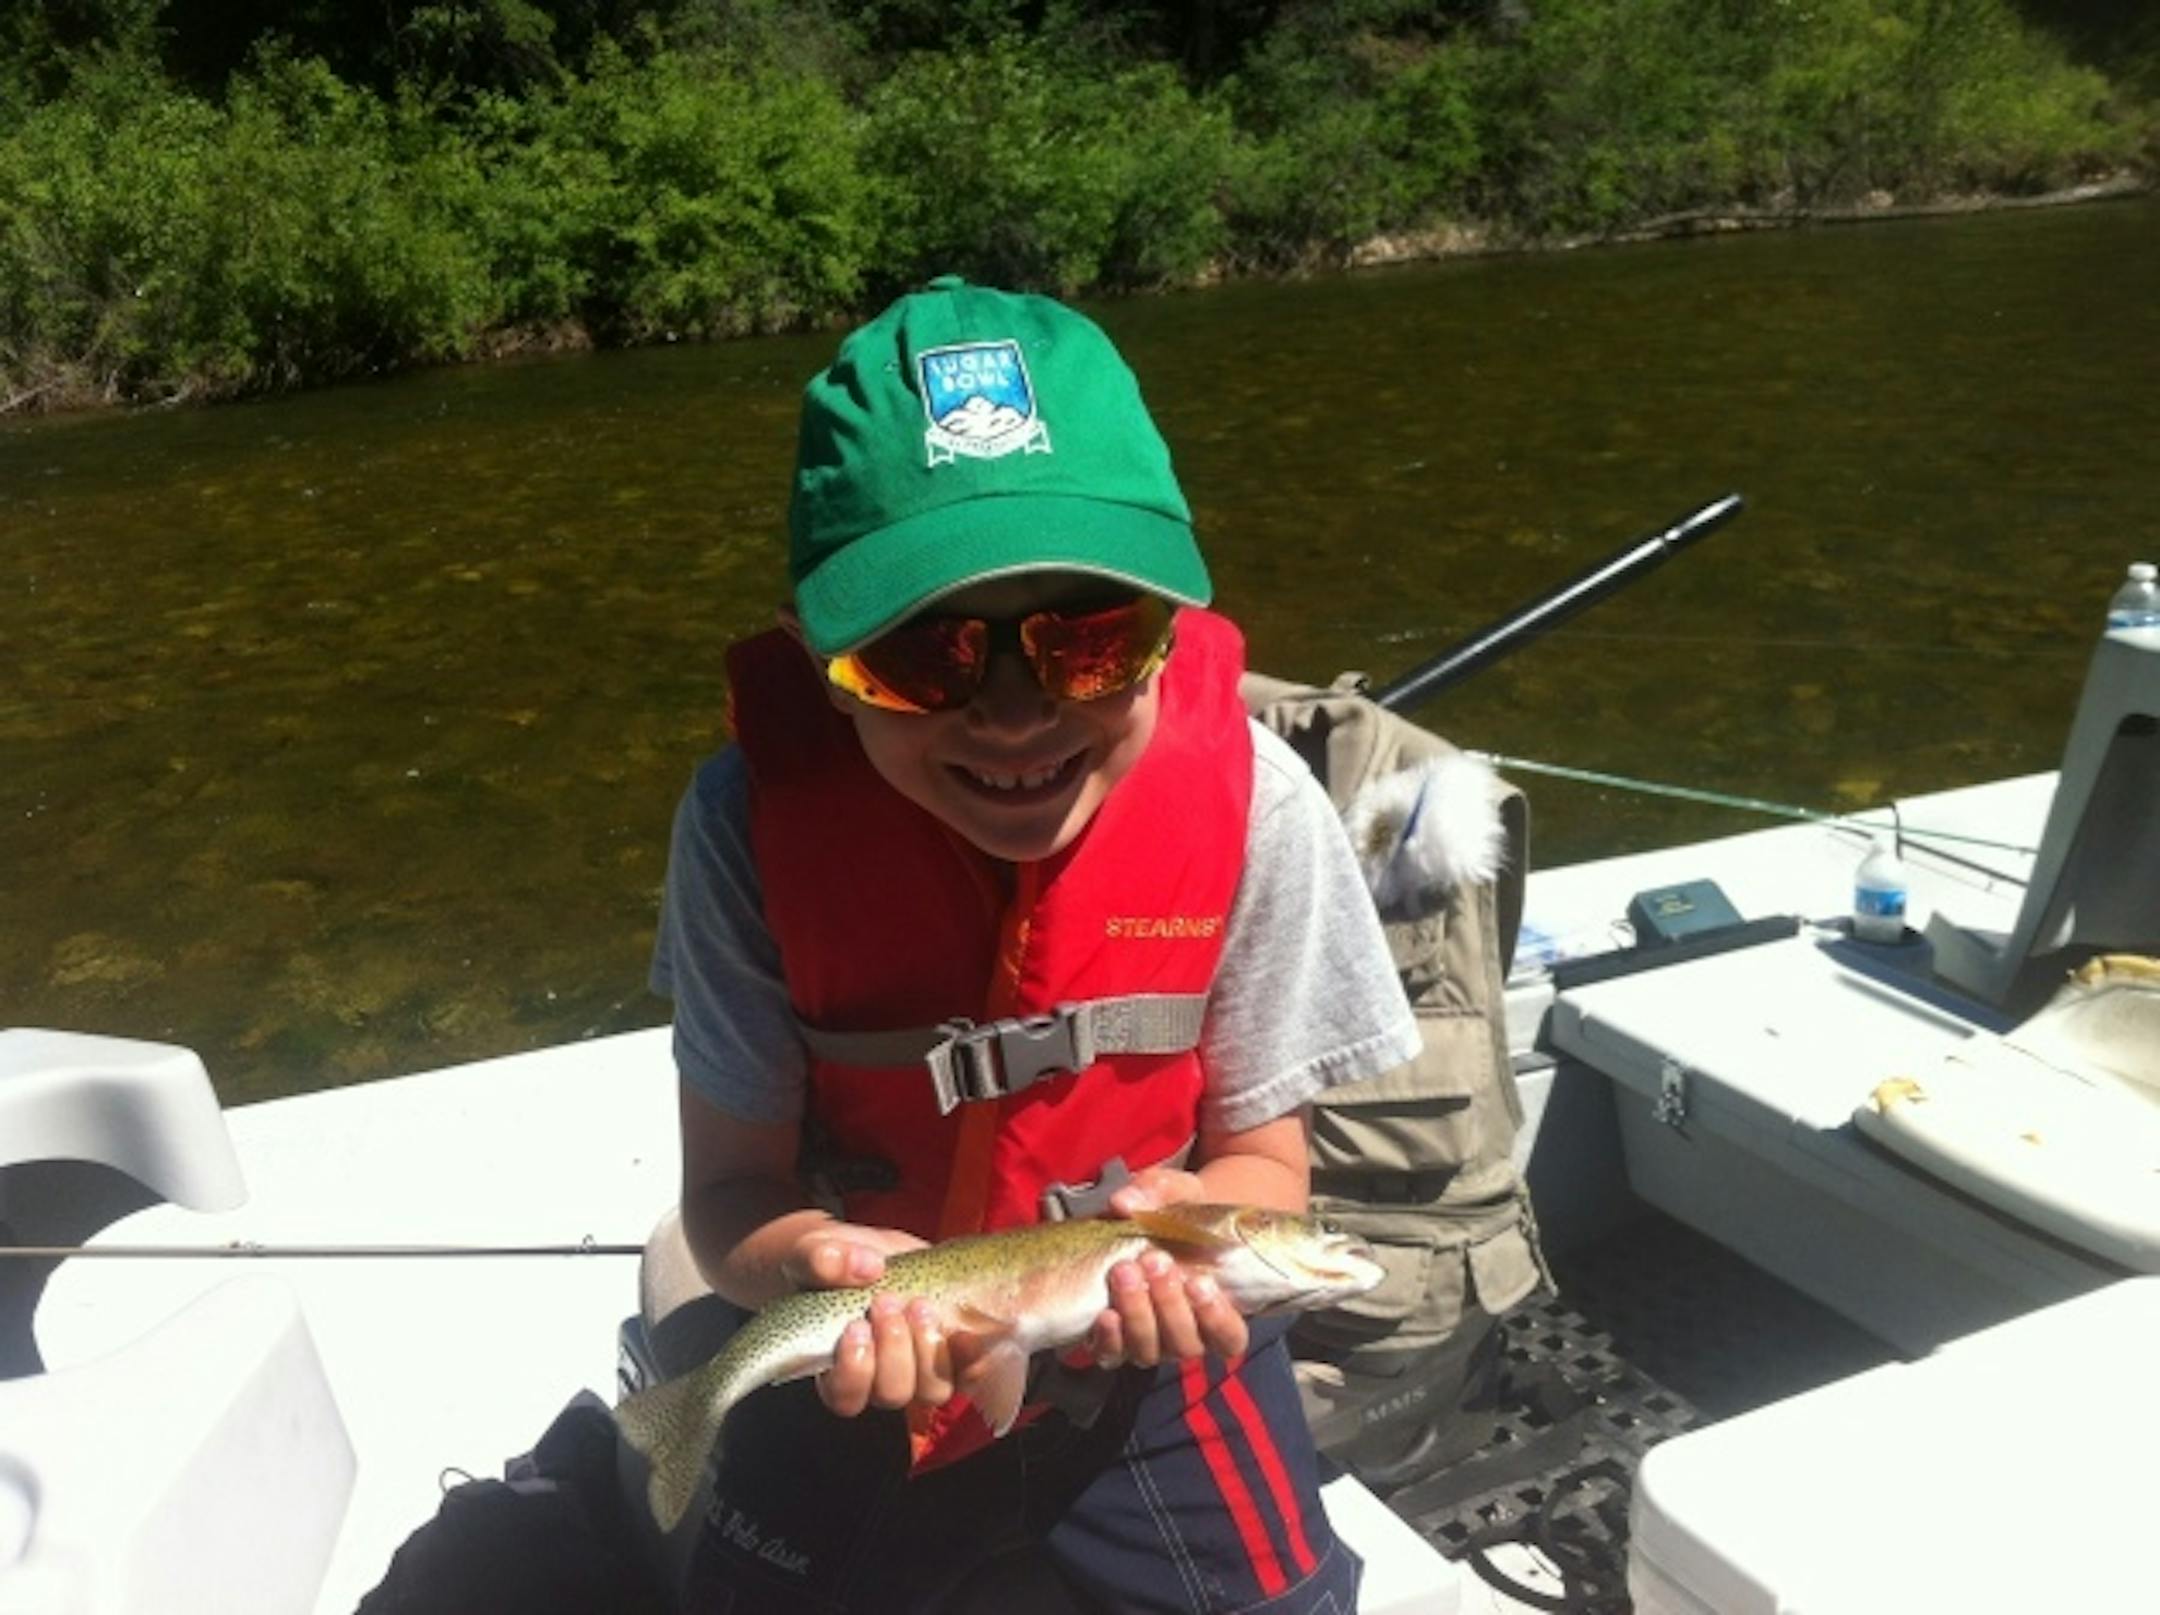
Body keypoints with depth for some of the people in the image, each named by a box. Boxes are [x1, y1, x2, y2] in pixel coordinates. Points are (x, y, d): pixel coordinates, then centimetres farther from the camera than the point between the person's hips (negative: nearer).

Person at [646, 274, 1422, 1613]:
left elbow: (1264, 1156, -11)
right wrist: (820, 1261, -36)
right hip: (864, 1374, 1)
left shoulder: (1251, 803, -23)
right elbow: (732, 1180, -14)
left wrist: (1183, 1226, -32)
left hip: (1155, 1365, 0)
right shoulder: (757, 819, -22)